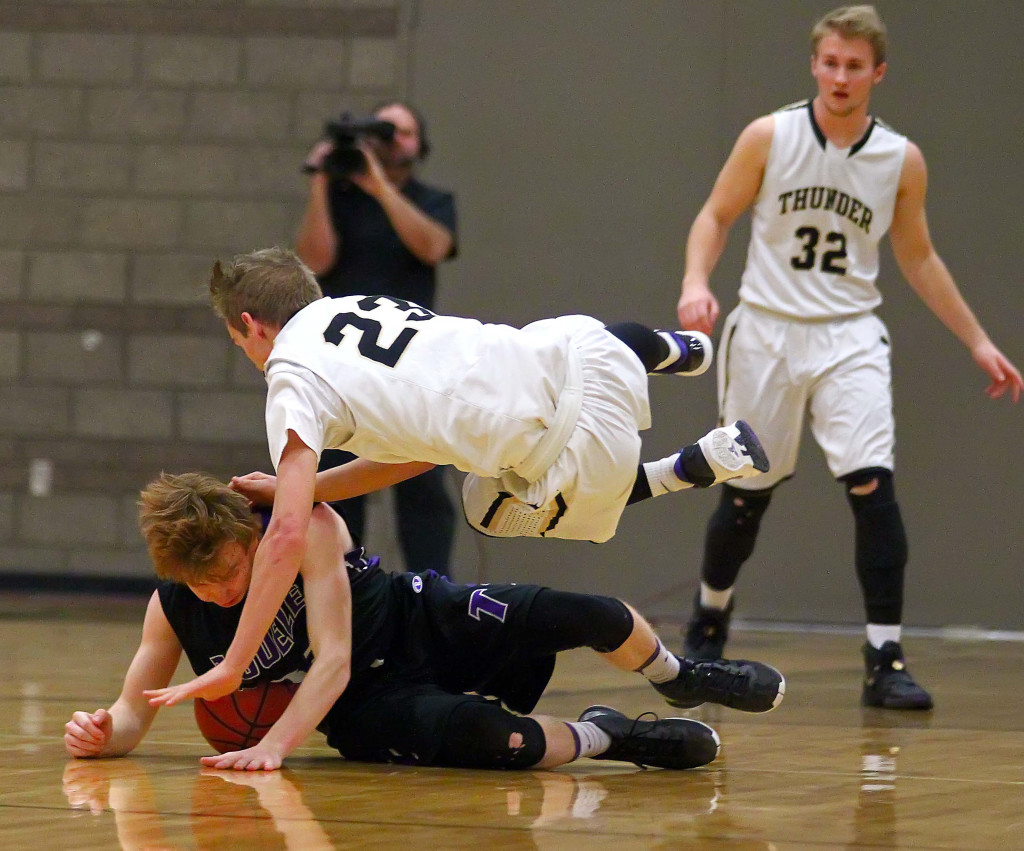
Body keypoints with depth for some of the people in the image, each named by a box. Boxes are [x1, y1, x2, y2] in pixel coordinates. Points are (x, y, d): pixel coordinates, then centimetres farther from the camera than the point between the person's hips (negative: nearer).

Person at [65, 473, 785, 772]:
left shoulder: (306, 526, -23)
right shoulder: (173, 607, -15)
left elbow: (334, 657, -26)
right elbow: (134, 709, -6)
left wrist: (275, 746, -39)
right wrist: (104, 732, -32)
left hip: (423, 622, 0)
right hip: (367, 707, 0)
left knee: (581, 616, -19)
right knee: (471, 734, -34)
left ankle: (677, 677, 17)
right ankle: (599, 738, -4)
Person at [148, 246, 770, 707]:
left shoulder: (294, 381, -5)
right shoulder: (355, 303, 18)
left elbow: (288, 537, -14)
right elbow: (421, 454, 22)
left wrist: (231, 669, -13)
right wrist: (292, 489, 21)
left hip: (587, 442, -7)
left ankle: (710, 460, 14)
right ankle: (670, 349, 38)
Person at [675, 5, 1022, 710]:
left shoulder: (901, 160, 1)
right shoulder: (769, 138, -3)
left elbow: (918, 257, 13)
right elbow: (717, 216, 4)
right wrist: (696, 282, -16)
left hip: (849, 338, 0)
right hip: (767, 331, 0)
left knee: (872, 485, -17)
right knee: (746, 493, 9)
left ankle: (885, 660, -14)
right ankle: (710, 618, 36)